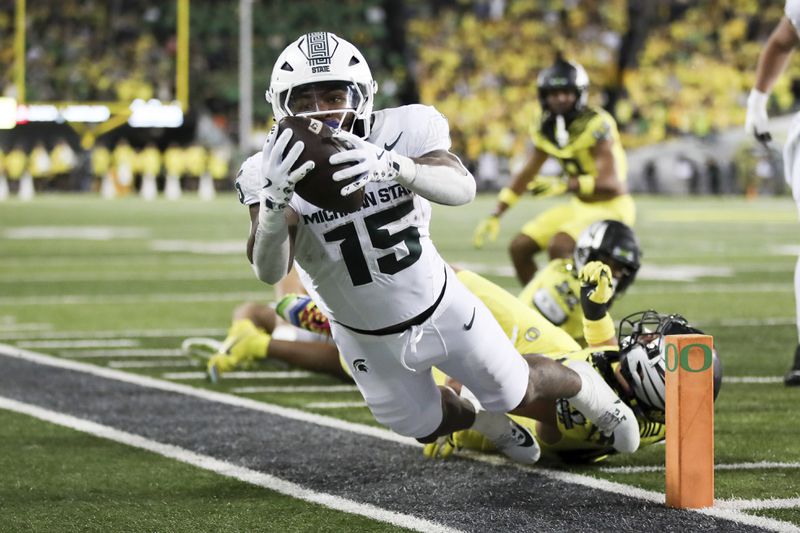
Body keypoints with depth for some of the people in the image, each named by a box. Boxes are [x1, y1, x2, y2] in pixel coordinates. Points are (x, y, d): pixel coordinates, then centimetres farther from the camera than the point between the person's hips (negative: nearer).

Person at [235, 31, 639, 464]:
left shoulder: (402, 132, -25)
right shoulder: (271, 173, -25)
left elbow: (462, 188, -42)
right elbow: (269, 271, -36)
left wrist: (394, 165, -62)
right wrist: (275, 200, -57)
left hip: (442, 310, -1)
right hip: (368, 341, 1)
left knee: (518, 393, 16)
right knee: (427, 426, 22)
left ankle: (583, 386, 50)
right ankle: (488, 421, 56)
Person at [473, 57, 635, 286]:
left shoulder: (597, 125, -21)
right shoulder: (548, 129, 3)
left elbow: (610, 183, -28)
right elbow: (526, 175, 14)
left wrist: (565, 184, -41)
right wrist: (495, 216, 10)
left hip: (611, 206, -8)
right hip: (580, 205, 8)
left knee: (559, 246, -30)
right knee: (520, 247, 3)